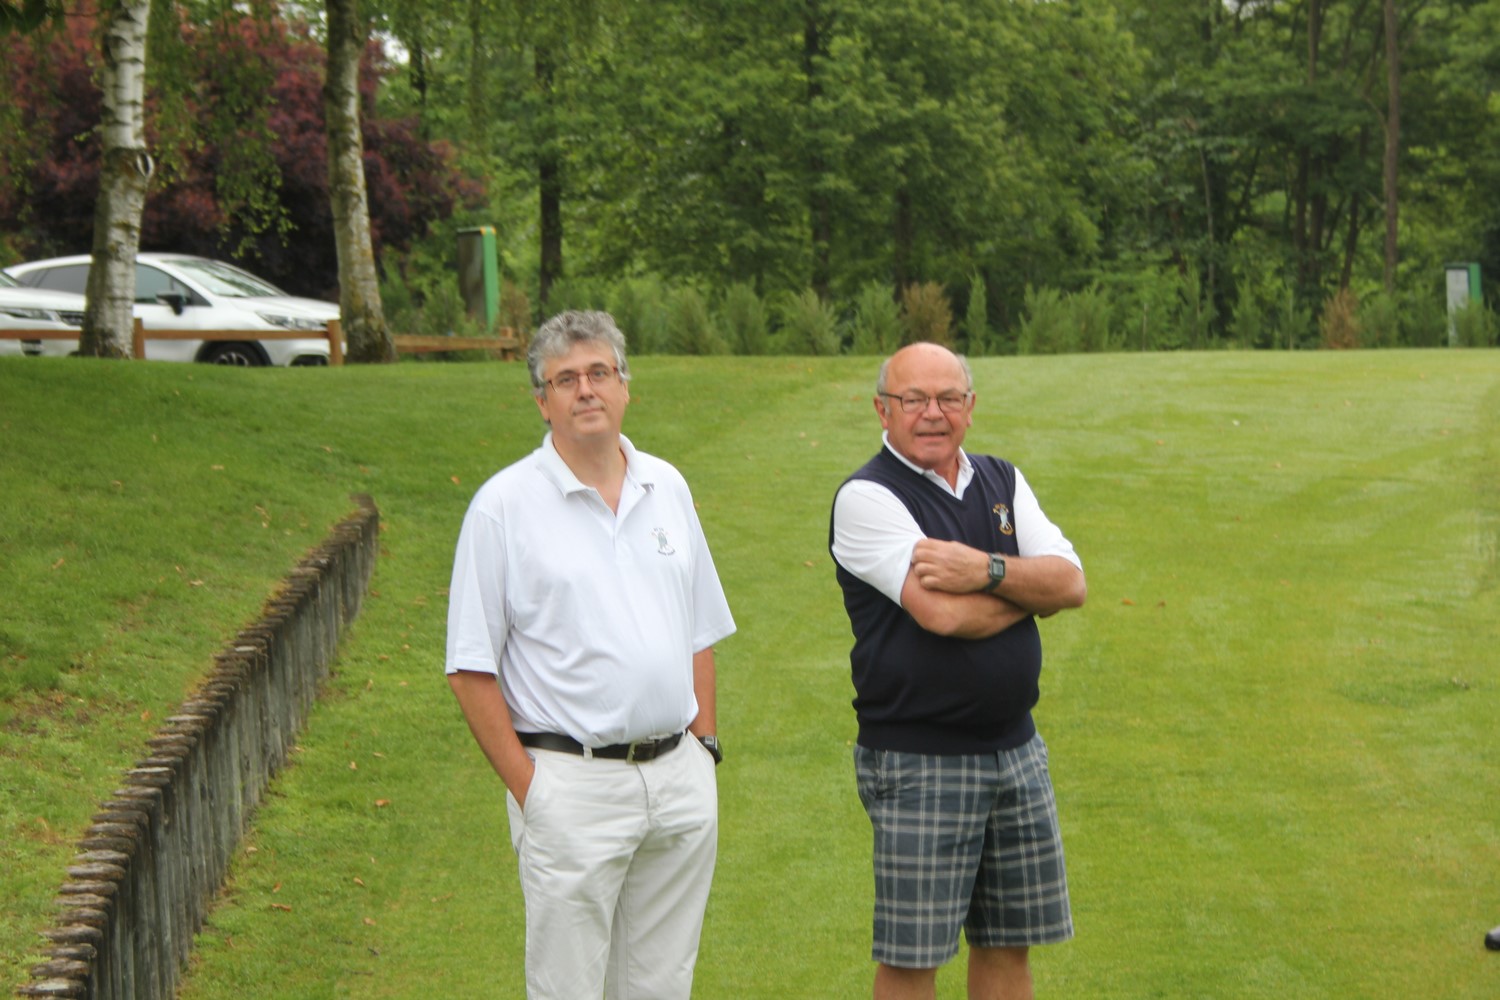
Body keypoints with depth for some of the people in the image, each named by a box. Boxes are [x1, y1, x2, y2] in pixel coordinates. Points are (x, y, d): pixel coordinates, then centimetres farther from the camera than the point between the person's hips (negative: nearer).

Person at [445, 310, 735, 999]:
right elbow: (471, 669, -6)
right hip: (573, 783, -5)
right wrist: (525, 786, -10)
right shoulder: (505, 504, -5)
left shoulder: (667, 488, 11)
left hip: (681, 780, 5)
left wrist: (703, 748, 10)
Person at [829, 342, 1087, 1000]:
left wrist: (988, 572, -19)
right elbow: (943, 614, -20)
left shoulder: (1003, 482, 11)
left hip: (1015, 750, 6)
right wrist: (1031, 584, -4)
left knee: (1009, 944, 12)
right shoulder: (866, 498, -9)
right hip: (917, 764, -6)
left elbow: (1072, 584, -2)